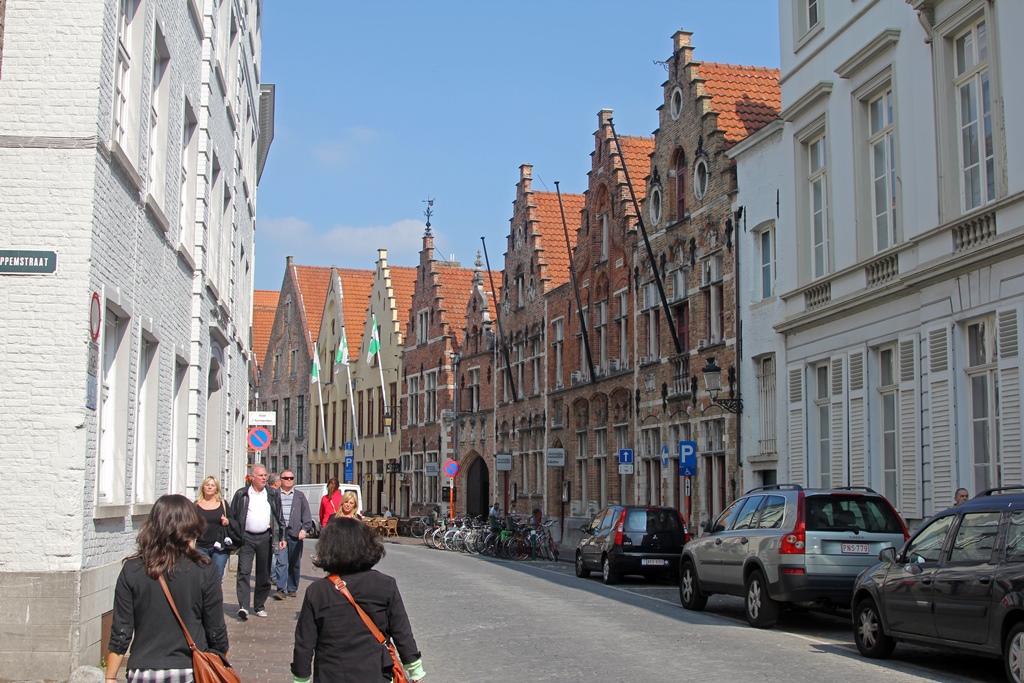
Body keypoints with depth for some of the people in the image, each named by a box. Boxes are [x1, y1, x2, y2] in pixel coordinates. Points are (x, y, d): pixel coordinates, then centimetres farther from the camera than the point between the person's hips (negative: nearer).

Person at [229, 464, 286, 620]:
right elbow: (233, 517, 4)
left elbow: (279, 517, 12)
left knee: (264, 575, 7)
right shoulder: (241, 494, 2)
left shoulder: (273, 494, 9)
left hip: (265, 538, 2)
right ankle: (243, 607, -18)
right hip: (246, 538, -2)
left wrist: (281, 538, 6)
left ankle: (259, 606, 17)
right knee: (244, 572, -12)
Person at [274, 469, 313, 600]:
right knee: (281, 562, -11)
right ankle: (281, 589, -11)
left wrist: (305, 529, -7)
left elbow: (306, 515, 8)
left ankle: (292, 589, 18)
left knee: (294, 563, 8)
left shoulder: (300, 496, 12)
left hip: (295, 534, 2)